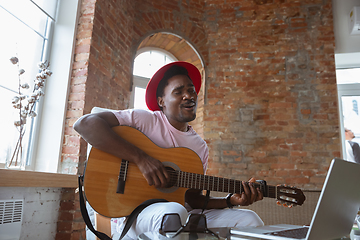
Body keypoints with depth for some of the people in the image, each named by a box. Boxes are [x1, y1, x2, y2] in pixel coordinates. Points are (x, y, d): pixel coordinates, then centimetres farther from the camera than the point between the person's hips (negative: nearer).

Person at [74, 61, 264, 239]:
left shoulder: (201, 146, 11)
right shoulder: (145, 120, -7)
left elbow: (192, 197, 12)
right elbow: (84, 124, -18)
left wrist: (231, 200, -5)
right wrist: (140, 158, -24)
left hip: (184, 212, 5)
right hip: (133, 212, -4)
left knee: (249, 220, -11)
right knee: (173, 212, -39)